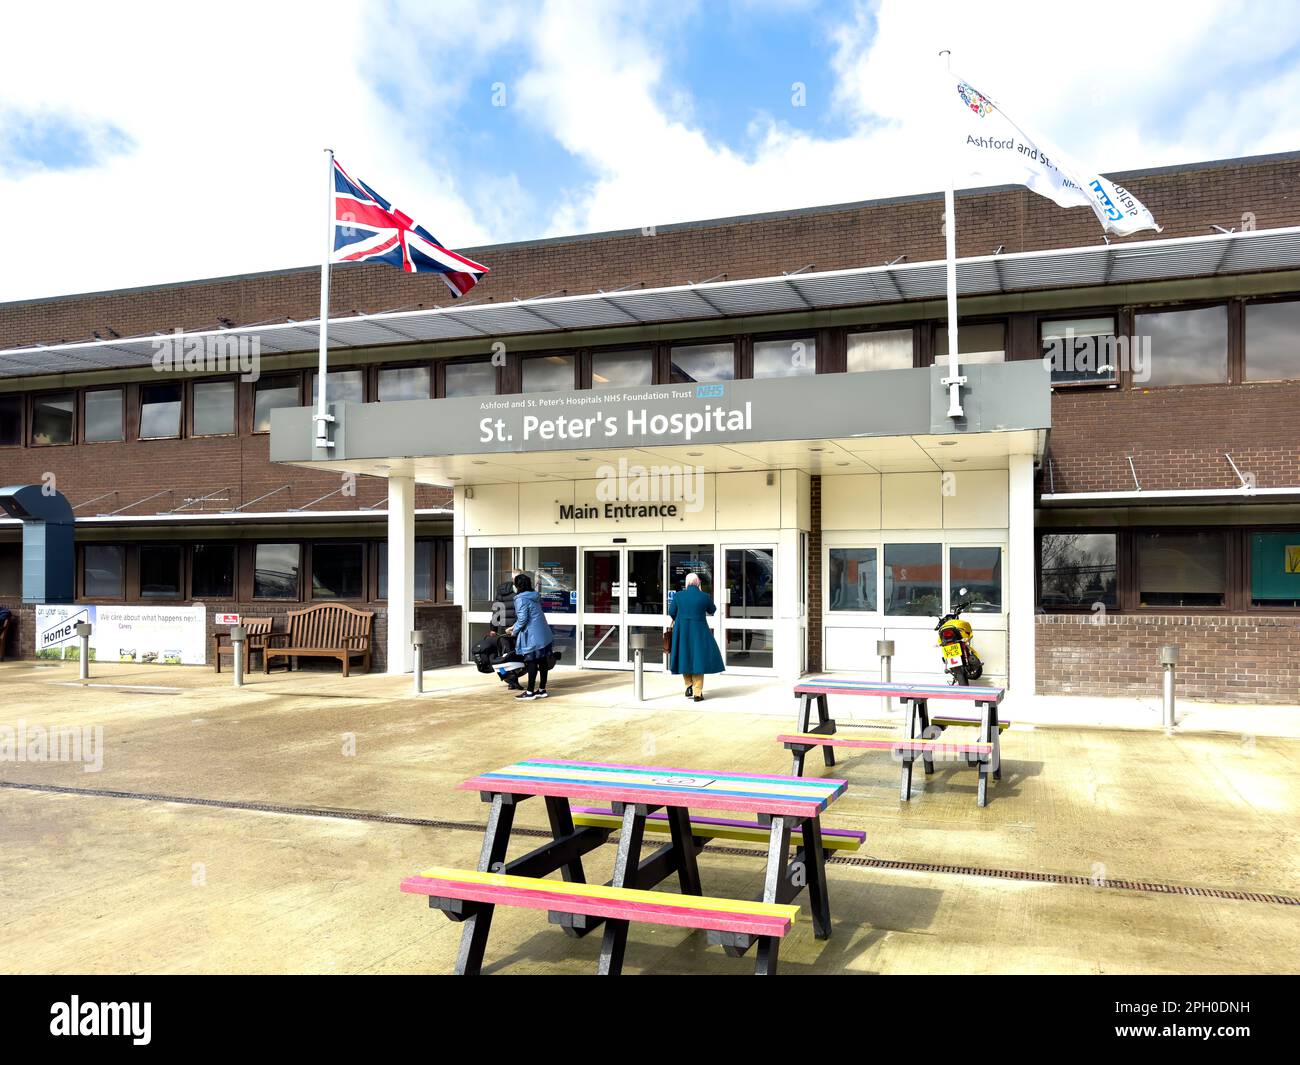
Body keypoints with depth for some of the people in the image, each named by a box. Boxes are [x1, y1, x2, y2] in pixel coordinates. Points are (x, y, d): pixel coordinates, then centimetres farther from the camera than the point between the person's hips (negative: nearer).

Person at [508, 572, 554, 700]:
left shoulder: (521, 599, -10)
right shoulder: (535, 596, 16)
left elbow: (522, 618, -16)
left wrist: (514, 631, 0)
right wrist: (515, 626, 25)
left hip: (532, 636, -8)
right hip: (544, 634, 8)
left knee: (532, 662, -4)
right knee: (543, 661, 10)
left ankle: (530, 692, 0)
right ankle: (542, 689, 17)